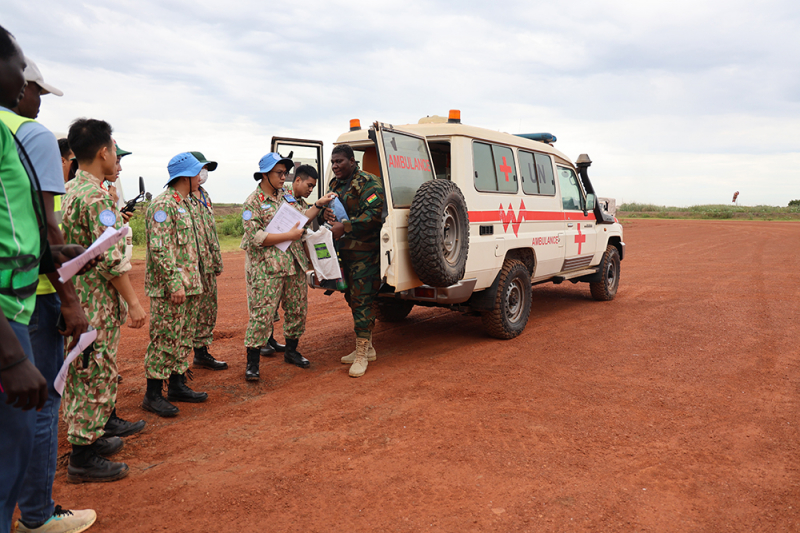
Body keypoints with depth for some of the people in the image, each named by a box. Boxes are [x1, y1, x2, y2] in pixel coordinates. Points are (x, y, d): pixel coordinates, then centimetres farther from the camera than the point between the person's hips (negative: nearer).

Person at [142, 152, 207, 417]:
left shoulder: (185, 203, 16)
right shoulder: (163, 205, -14)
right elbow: (160, 249, -21)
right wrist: (174, 283, -23)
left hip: (189, 284, 10)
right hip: (169, 288, -9)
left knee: (183, 338, 15)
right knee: (165, 340, -3)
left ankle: (177, 385, 25)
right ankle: (153, 395, 6)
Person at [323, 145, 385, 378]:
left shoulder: (368, 183, -11)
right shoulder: (334, 184, 15)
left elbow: (373, 214, -22)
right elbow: (328, 208, 22)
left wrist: (345, 226, -26)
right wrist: (326, 213, -2)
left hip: (364, 251, -9)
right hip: (343, 251, 9)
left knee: (362, 299, -8)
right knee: (352, 297, 15)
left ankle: (361, 355, -2)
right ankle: (366, 348, 28)